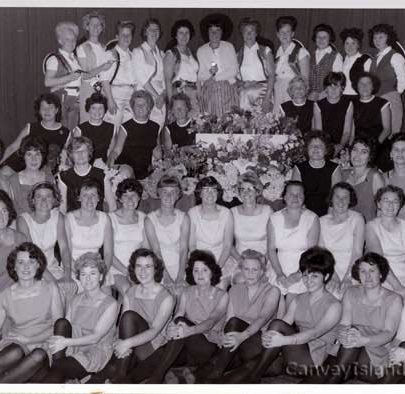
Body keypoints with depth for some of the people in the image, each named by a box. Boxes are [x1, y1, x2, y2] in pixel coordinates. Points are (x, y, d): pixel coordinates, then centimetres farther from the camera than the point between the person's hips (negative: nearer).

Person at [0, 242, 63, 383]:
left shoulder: (50, 289, 4)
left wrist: (30, 340, -10)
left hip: (43, 343, 0)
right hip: (14, 342, 0)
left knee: (38, 356, -35)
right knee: (15, 353, -36)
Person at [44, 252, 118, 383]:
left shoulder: (110, 304, -7)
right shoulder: (77, 300, 11)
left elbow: (95, 337, -15)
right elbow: (65, 326, 3)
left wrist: (67, 342, -28)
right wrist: (56, 341, -20)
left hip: (97, 352, -5)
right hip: (74, 347, 5)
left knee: (60, 368, -32)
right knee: (61, 322, -22)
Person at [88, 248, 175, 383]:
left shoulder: (166, 298, -8)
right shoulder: (130, 294, 9)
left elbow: (154, 331, -20)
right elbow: (122, 325, 0)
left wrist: (128, 343, -35)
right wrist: (119, 342, -24)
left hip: (155, 350, -4)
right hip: (132, 352, 4)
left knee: (129, 316, -26)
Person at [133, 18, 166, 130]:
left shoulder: (161, 54, 18)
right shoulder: (138, 52, 3)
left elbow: (164, 78, 12)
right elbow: (141, 78, -6)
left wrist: (163, 95, -6)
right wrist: (156, 96, -11)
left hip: (160, 98, 4)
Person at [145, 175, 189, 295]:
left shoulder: (183, 218, 4)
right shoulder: (150, 219, 1)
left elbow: (184, 249, -4)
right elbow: (156, 250, -8)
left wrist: (180, 278, -16)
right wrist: (166, 277, -19)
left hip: (179, 268, 1)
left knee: (180, 292, -19)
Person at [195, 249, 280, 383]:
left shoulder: (272, 291, 2)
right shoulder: (235, 290, 17)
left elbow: (263, 318, -16)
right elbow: (229, 319, 6)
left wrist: (243, 335, -35)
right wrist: (226, 336, -18)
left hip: (260, 342, -3)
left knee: (235, 322, -31)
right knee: (233, 323, -30)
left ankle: (216, 369, -32)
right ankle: (215, 372, -35)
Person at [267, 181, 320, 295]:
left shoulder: (312, 218, 2)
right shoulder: (274, 219, 9)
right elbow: (271, 249, 4)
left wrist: (298, 274, -15)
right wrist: (280, 274, -8)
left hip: (304, 274, -2)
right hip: (280, 270, 2)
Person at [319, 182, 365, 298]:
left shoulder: (357, 219, 4)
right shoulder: (322, 221, 10)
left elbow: (357, 252, -5)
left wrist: (347, 278, -18)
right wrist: (333, 274, -14)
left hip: (351, 273, -1)